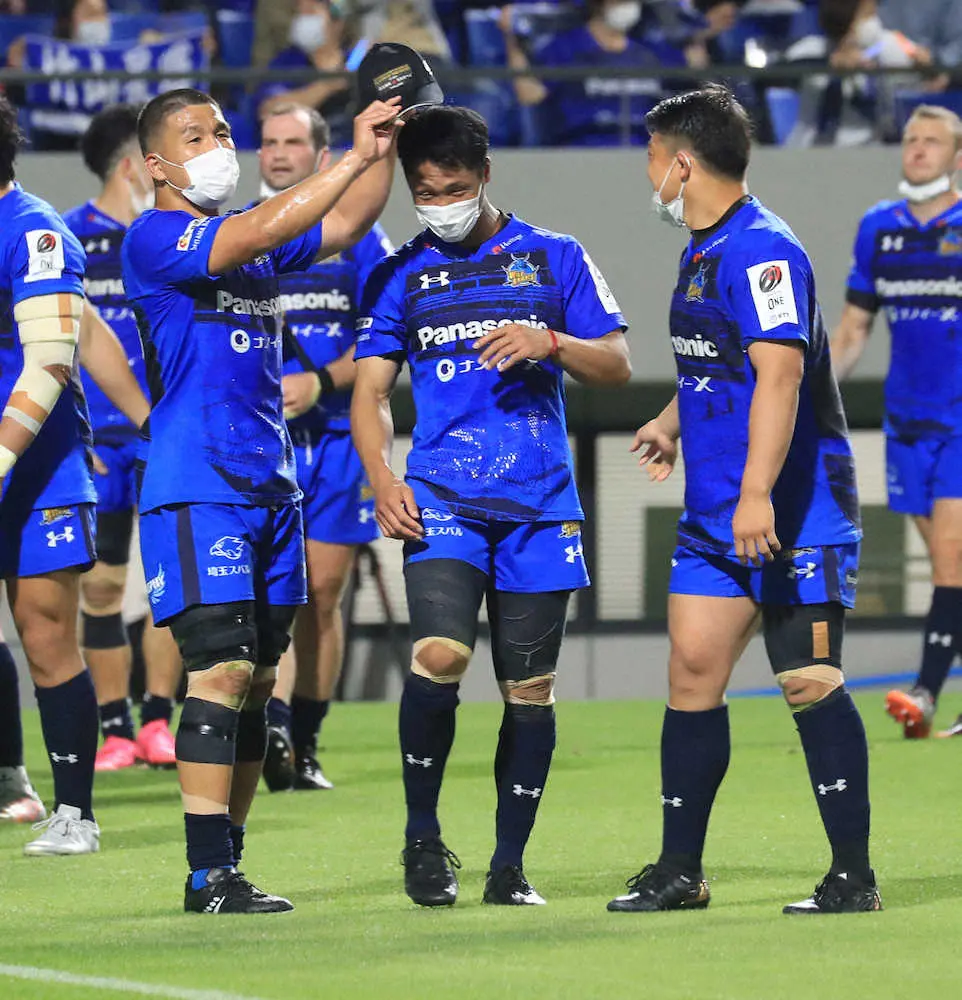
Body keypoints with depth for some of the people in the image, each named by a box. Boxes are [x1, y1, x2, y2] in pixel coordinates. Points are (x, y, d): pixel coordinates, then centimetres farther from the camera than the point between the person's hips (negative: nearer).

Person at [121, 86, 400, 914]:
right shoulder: (153, 239, -7)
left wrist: (386, 145, -2)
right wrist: (355, 155, -20)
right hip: (195, 489, -8)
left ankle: (226, 862, 12)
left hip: (271, 487, 8)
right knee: (223, 670, -14)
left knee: (258, 680, 7)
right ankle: (208, 875, -14)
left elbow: (345, 225, 14)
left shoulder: (255, 238, 17)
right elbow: (258, 235, -20)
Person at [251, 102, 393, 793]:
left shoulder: (358, 236, 6)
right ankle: (271, 726, -27)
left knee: (323, 594, 4)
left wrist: (319, 383, -13)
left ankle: (304, 747, 13)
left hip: (338, 432, 1)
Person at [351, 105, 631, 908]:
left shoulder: (554, 259, 9)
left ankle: (509, 863, 13)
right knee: (439, 655, -21)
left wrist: (550, 342, -11)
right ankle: (422, 835, -4)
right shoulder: (400, 277, 11)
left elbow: (616, 365, 8)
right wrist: (380, 474, -5)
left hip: (539, 504, 1)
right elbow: (370, 390, 12)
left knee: (529, 685, 2)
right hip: (442, 501, -1)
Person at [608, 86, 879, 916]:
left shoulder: (763, 250, -16)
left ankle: (853, 876, 0)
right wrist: (672, 424, 46)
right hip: (713, 512, 9)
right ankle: (680, 871, 11)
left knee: (810, 685, -7)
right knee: (692, 669, 5)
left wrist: (758, 492, -34)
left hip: (794, 514, -9)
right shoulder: (704, 250, 16)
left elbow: (780, 373, -27)